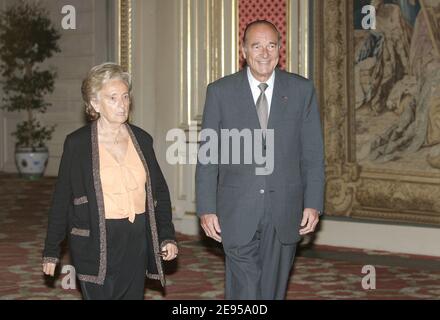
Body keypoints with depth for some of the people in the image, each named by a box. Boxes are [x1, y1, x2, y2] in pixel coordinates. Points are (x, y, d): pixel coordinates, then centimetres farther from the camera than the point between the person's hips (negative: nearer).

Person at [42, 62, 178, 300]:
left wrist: (167, 236, 3)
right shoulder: (77, 143, -3)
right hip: (95, 244, -4)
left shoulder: (142, 140, 7)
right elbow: (61, 199, 0)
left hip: (137, 242, 4)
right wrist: (51, 251, 1)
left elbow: (159, 191, 13)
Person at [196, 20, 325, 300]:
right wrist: (206, 209, -4)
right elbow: (207, 156, 1)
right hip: (238, 213, -1)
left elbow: (313, 154, 4)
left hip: (284, 213, 2)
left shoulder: (302, 90, 3)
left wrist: (313, 204, -3)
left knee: (273, 291, 10)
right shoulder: (220, 92, 0)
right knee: (244, 291, -7)